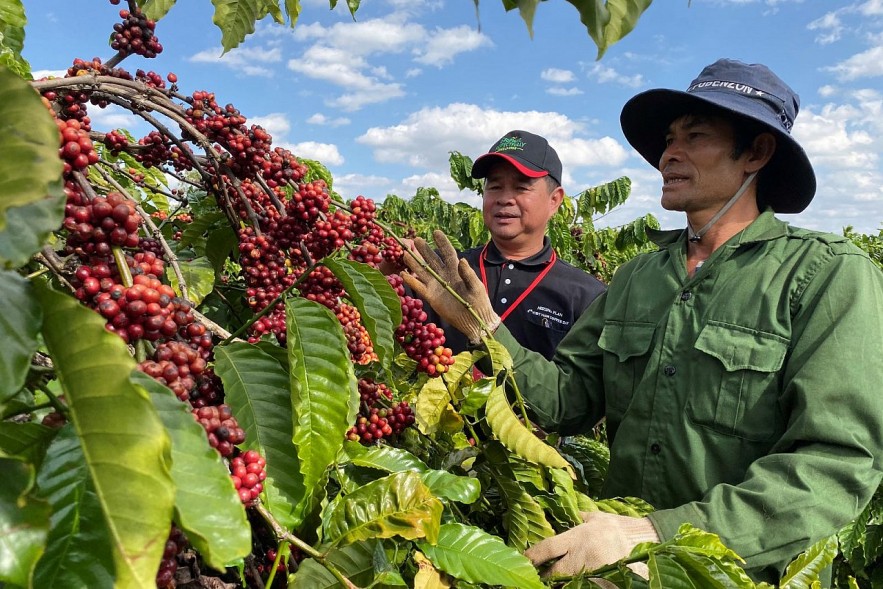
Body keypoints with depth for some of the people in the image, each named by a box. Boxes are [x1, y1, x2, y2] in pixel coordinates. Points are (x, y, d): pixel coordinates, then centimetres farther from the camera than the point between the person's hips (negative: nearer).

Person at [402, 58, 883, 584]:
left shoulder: (831, 275, -9)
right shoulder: (635, 278, 5)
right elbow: (570, 400, 1)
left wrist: (661, 534, -26)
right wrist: (484, 327, -12)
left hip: (755, 573, -2)